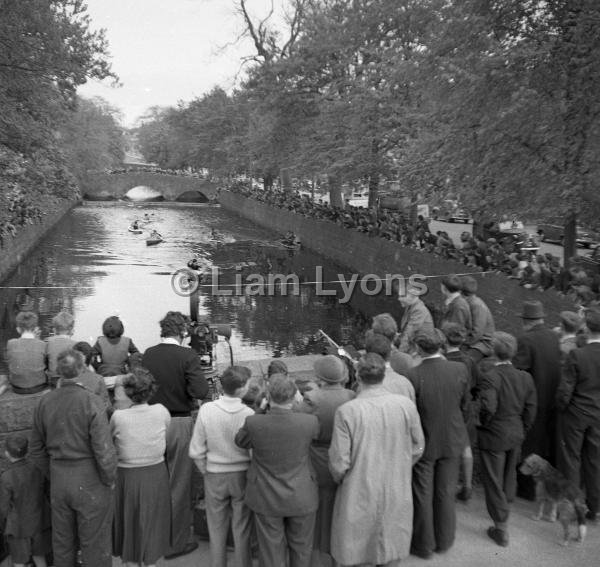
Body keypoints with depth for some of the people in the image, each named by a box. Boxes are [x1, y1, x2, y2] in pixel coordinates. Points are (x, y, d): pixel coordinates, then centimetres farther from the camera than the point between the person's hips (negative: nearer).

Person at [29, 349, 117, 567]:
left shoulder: (45, 402, -4)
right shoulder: (90, 402, -19)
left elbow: (36, 450, 6)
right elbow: (104, 450, -20)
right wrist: (109, 480, -5)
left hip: (58, 479, 5)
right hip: (89, 480, -4)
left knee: (62, 542, 22)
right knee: (94, 544, 11)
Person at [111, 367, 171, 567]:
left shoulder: (118, 417, -19)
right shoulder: (161, 412, -14)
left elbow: (110, 443, -3)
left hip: (128, 476, -1)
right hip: (156, 475, 1)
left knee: (129, 524, 19)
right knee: (152, 525, 20)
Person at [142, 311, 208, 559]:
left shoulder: (147, 354, -3)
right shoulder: (188, 356, -16)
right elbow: (200, 391, -22)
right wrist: (184, 390, -1)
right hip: (179, 424, -5)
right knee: (179, 485, 9)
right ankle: (176, 543, 19)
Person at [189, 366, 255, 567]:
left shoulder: (206, 410, -14)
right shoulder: (249, 414, -19)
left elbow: (196, 452, -9)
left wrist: (206, 471, 7)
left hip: (215, 476, 1)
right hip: (242, 475, -1)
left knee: (217, 530, 18)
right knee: (242, 530, 15)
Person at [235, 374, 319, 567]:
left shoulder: (253, 423, -22)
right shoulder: (310, 422, -22)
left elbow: (240, 442, 1)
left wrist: (260, 410, 6)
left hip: (267, 498, 0)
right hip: (301, 498, 0)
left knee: (271, 551, 16)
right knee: (300, 550, 21)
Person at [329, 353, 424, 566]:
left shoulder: (346, 411, -21)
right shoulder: (406, 405, -12)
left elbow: (339, 463, -16)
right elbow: (417, 449, 1)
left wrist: (339, 477, 6)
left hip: (360, 495, -2)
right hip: (397, 495, 3)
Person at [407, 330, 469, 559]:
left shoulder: (412, 375, -24)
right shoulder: (459, 370, -14)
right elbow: (464, 405, -2)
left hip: (423, 442, -3)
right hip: (452, 439, 3)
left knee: (423, 496, 15)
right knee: (446, 492, 20)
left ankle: (424, 545, 30)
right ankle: (444, 541, 37)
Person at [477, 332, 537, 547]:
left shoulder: (489, 377, -24)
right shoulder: (525, 377, -4)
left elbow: (488, 407, -33)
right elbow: (530, 410, 1)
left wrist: (483, 423, -14)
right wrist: (522, 431, 13)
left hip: (493, 437, -6)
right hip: (516, 435, 6)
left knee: (493, 482, 8)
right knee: (509, 474, 26)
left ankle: (501, 529, 17)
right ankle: (506, 506, 47)